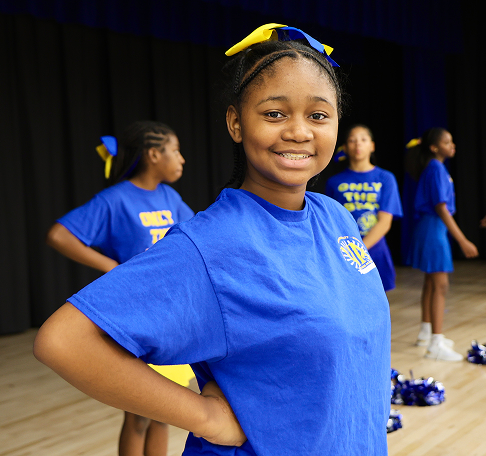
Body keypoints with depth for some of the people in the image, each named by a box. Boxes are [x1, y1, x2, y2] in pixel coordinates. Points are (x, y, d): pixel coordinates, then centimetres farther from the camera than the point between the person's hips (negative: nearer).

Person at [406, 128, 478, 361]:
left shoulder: (435, 167, 13)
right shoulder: (436, 169, -16)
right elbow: (441, 208, -21)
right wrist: (462, 241, -23)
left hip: (431, 227, 10)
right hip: (434, 227, -10)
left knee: (431, 281, 17)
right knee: (440, 285, -9)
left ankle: (426, 333, 30)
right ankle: (435, 344, -7)